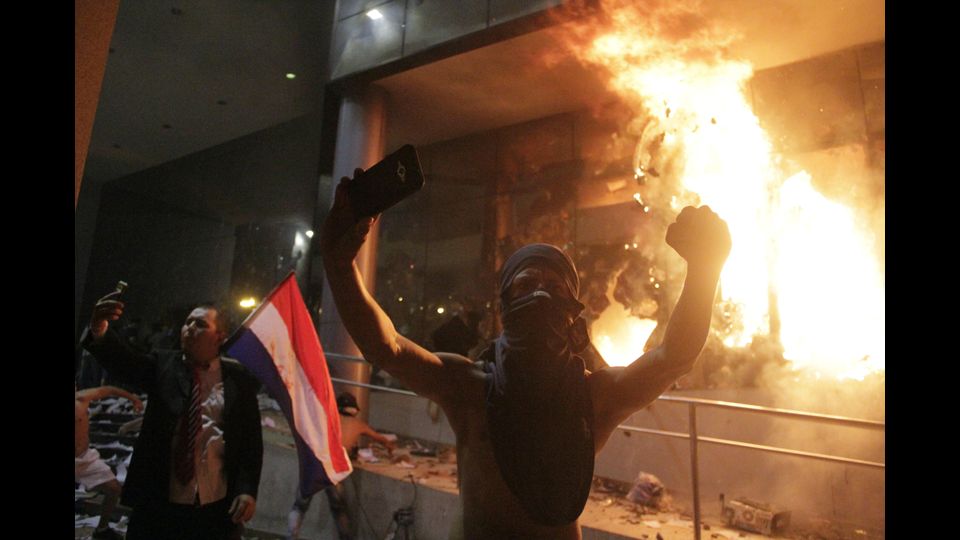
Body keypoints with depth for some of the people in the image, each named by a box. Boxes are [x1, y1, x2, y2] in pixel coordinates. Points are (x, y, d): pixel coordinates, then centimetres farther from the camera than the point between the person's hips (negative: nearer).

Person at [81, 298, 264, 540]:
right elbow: (125, 361, -19)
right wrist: (100, 331, -38)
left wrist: (248, 490, -9)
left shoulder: (238, 377, -3)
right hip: (158, 504, 1)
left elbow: (251, 440, -2)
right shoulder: (163, 364, 2)